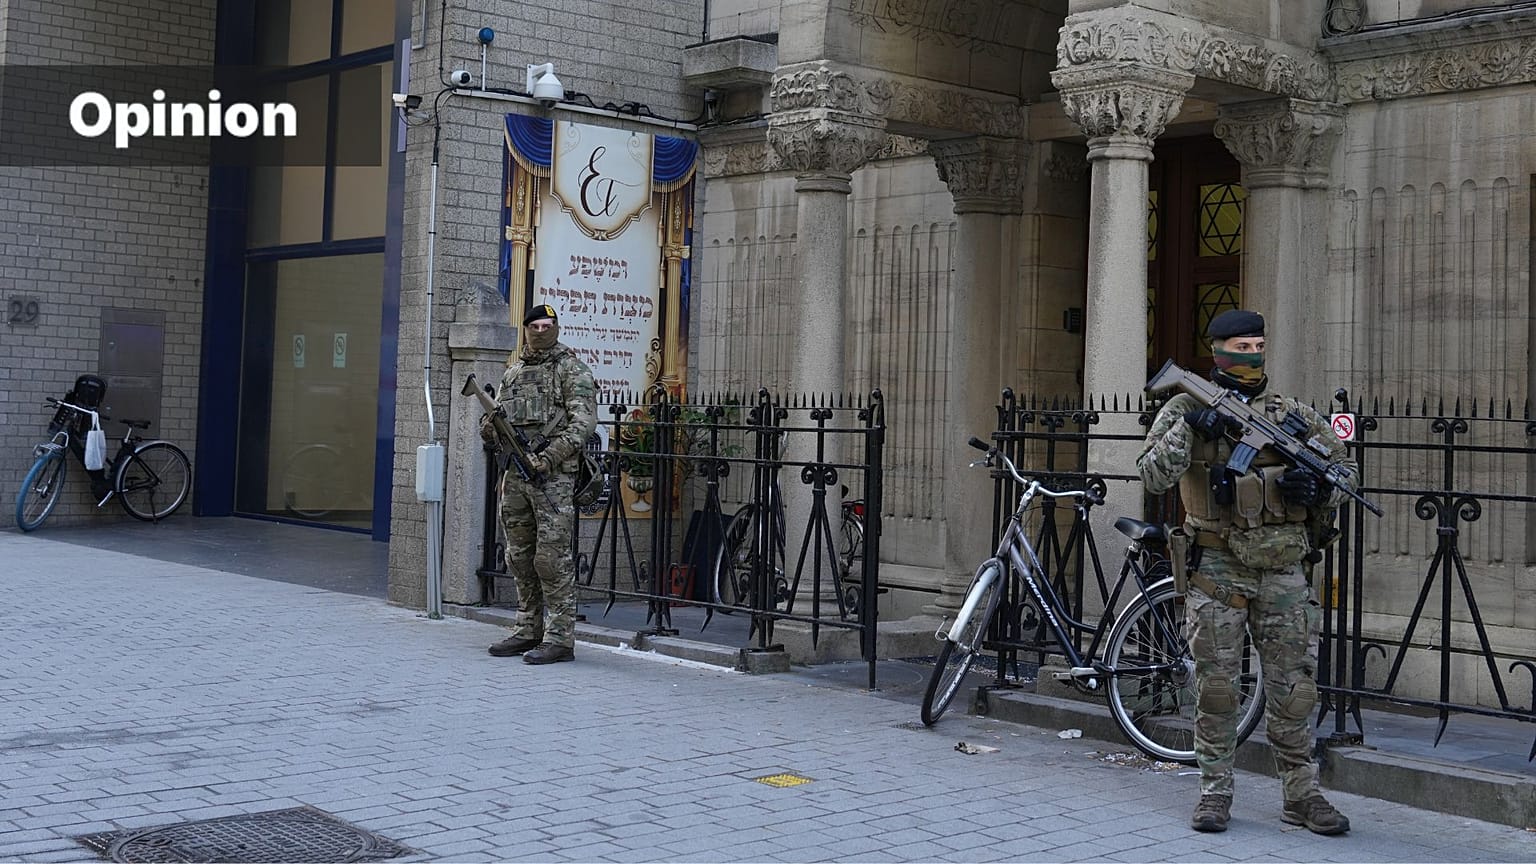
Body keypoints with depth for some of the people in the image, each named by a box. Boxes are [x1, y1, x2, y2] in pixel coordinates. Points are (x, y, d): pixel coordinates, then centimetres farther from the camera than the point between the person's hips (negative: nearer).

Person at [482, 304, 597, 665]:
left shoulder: (571, 369, -3)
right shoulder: (512, 370, 17)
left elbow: (583, 422, -12)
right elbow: (498, 415, 22)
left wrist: (548, 458, -21)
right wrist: (490, 428, -3)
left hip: (553, 473, -7)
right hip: (515, 473, 7)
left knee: (552, 557, -8)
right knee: (520, 557, 11)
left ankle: (559, 638, -5)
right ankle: (528, 631, 20)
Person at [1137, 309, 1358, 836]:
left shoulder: (1291, 414, 8)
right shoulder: (1187, 409, 1)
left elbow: (1346, 467, 14)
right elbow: (1153, 475, -10)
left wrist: (1317, 488, -7)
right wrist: (1188, 428, -23)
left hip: (1282, 573, 2)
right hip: (1216, 570, -2)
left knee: (1293, 688, 4)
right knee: (1215, 687, 3)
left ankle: (1302, 796, 14)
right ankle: (1214, 794, 14)